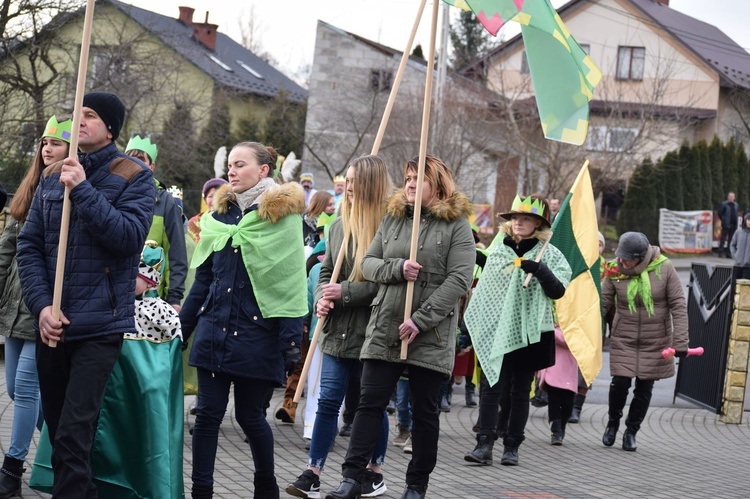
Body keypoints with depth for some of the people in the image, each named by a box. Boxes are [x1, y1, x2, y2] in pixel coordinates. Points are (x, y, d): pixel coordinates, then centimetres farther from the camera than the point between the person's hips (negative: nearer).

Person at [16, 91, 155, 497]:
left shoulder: (134, 177, -2)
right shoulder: (52, 177, 11)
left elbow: (130, 236, -17)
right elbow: (29, 245, 6)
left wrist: (83, 190, -20)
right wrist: (40, 305, -7)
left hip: (99, 325, -5)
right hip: (50, 324, 5)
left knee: (73, 434, -13)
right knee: (57, 429, 13)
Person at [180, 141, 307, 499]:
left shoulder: (283, 215, -5)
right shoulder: (220, 213, 11)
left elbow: (291, 284, -9)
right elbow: (203, 279, 15)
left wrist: (291, 340, -14)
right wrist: (181, 328, 12)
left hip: (258, 334, -4)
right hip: (214, 331, 4)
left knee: (250, 416, 5)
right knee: (207, 413, 0)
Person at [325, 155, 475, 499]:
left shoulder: (456, 224, -2)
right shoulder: (392, 218, 13)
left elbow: (459, 279, -11)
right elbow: (368, 264, 9)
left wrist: (420, 320, -17)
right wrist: (398, 268, -14)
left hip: (431, 336, -3)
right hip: (385, 329, 4)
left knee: (424, 410, 6)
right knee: (370, 403, -1)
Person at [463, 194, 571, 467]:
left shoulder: (549, 254, 0)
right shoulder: (499, 248, 9)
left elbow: (557, 291, -9)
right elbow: (483, 288, 15)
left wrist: (539, 270, -24)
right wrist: (473, 324, 13)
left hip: (529, 332, -2)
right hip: (496, 330, 2)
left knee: (520, 391, 5)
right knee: (491, 387, -7)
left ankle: (511, 447, 13)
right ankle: (484, 445, -10)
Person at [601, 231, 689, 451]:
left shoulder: (664, 269, -13)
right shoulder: (615, 270, -10)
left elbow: (678, 306, -9)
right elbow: (602, 303, -3)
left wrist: (680, 341, -13)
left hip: (655, 341, 0)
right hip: (623, 340, 0)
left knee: (644, 388, 6)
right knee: (620, 382, -6)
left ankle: (631, 432, 24)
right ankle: (613, 422, 22)